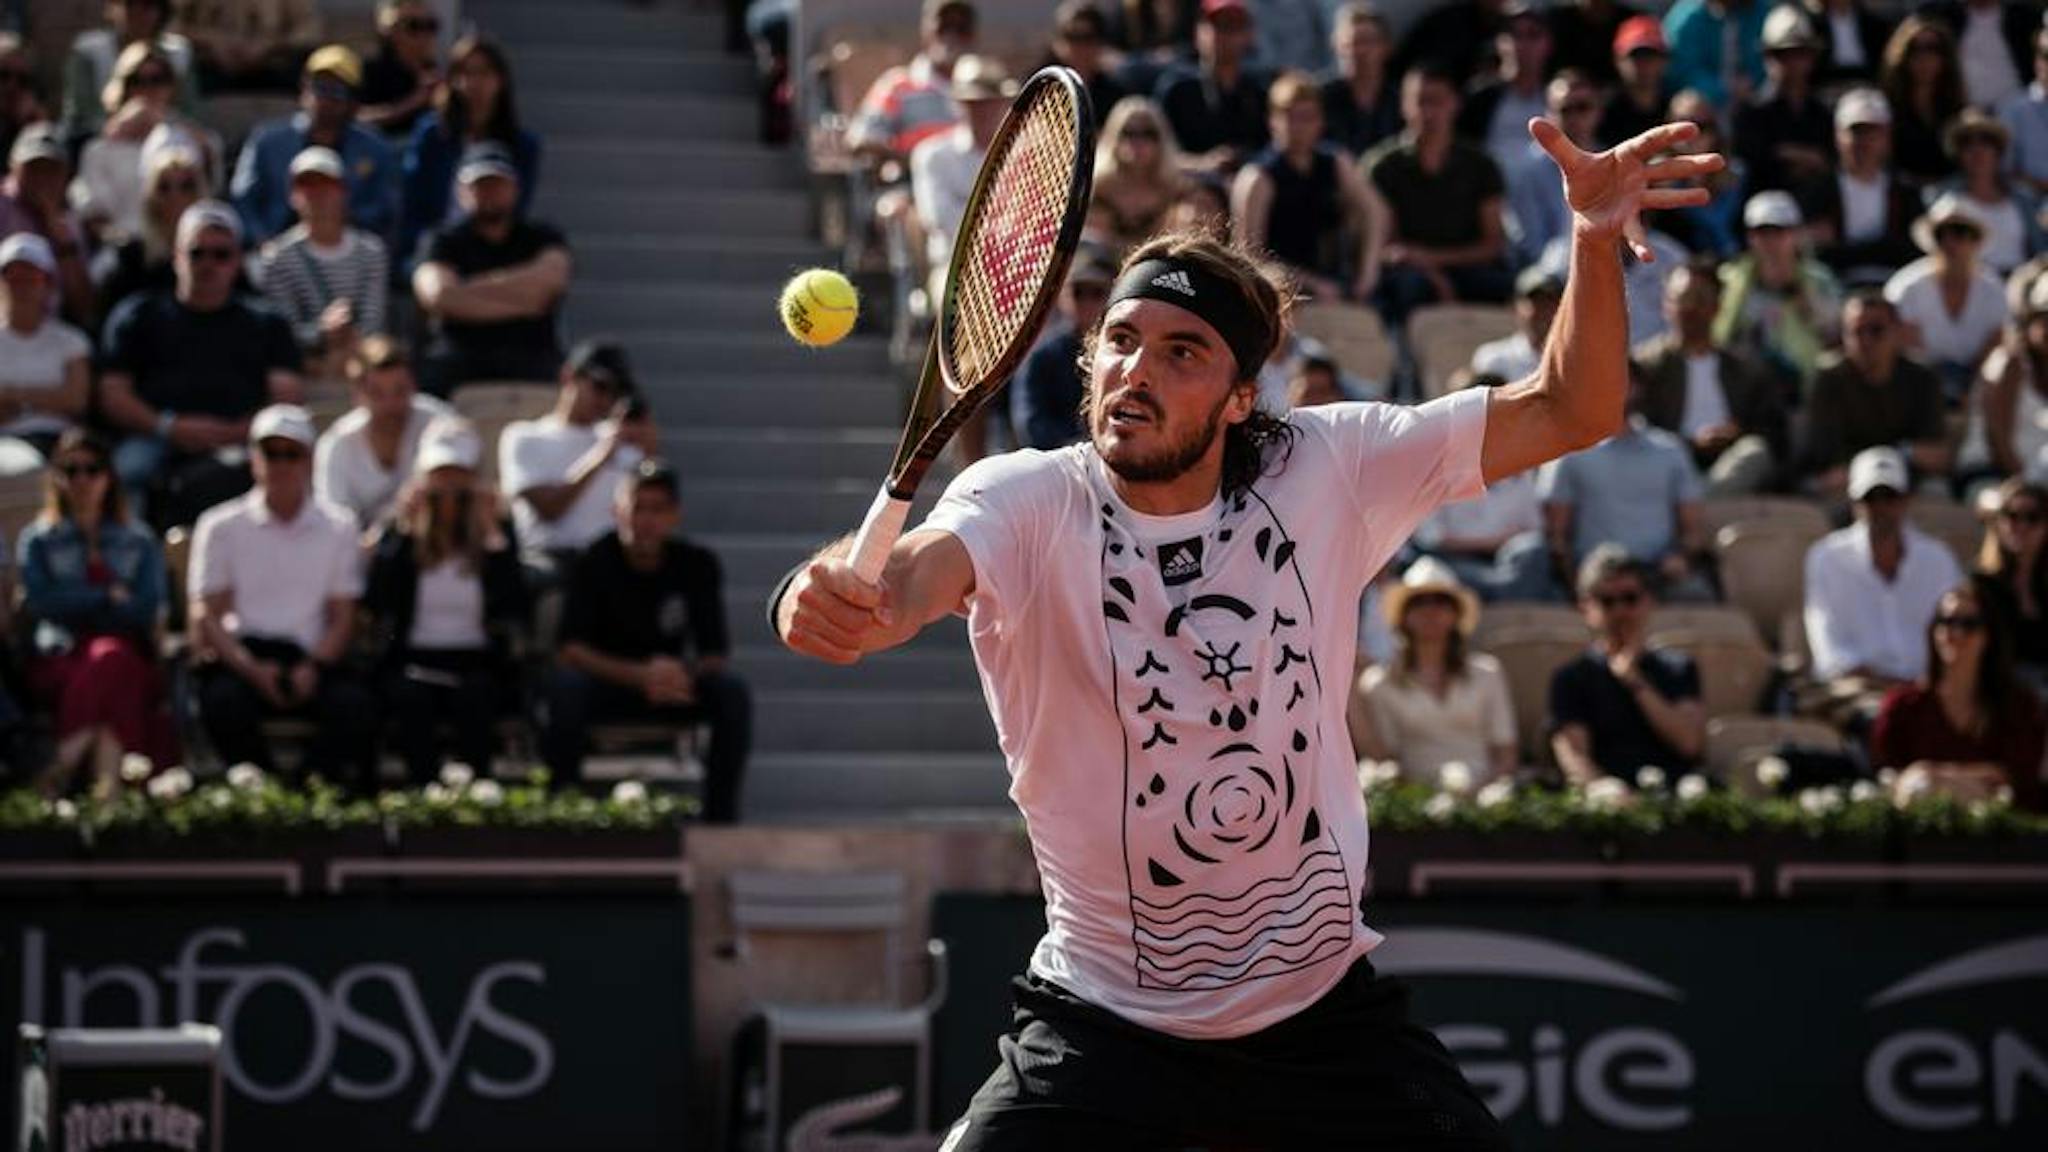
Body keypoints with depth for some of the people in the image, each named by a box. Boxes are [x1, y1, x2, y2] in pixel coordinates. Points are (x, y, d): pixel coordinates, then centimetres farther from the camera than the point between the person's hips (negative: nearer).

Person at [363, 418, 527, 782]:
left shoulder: (495, 531, 8)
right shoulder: (397, 532, 8)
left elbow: (514, 612, -8)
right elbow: (375, 604, -10)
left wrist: (493, 536, -9)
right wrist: (403, 531, -9)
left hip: (477, 662, 0)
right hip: (412, 659, 0)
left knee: (475, 695, -33)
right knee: (411, 696, -33)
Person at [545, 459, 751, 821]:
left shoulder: (697, 565, -4)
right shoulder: (596, 563, -11)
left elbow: (715, 652, -5)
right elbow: (570, 651, -19)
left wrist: (687, 675, -30)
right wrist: (640, 676, -32)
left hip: (674, 685, 2)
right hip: (607, 685, -2)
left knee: (732, 692, -26)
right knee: (565, 686, -35)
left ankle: (721, 815, -21)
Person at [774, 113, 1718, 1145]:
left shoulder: (1323, 471, -5)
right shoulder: (1027, 501, -13)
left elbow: (1567, 410, -2)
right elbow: (919, 573, -34)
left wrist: (1595, 239, -18)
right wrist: (836, 603, -58)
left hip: (1321, 1011, 2)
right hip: (1101, 1018, -2)